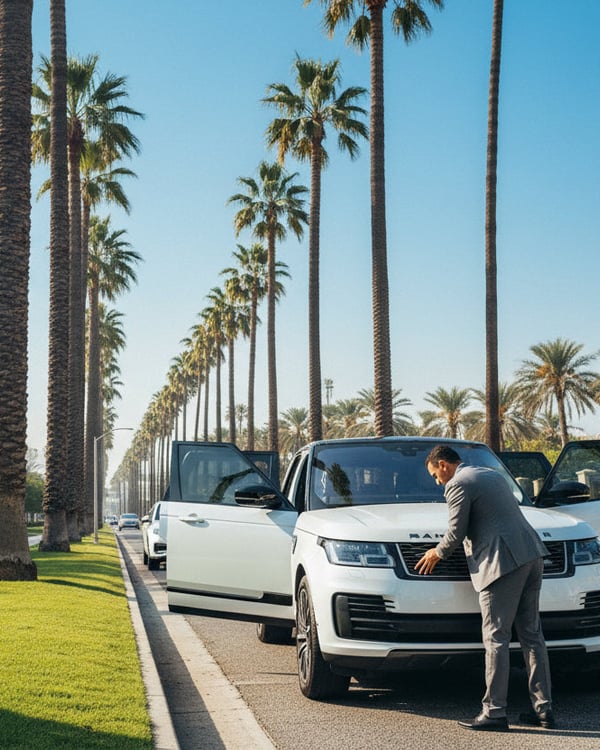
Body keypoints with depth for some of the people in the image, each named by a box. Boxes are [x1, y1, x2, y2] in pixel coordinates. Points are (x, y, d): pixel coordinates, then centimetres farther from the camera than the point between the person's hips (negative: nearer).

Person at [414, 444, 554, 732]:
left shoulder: (458, 485, -5)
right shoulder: (493, 475, 24)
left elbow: (456, 533, -6)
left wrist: (437, 553, 13)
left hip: (503, 562, -9)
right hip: (531, 556, 9)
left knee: (496, 638, -4)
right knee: (531, 635, 12)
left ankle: (494, 711, -2)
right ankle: (543, 708, 14)